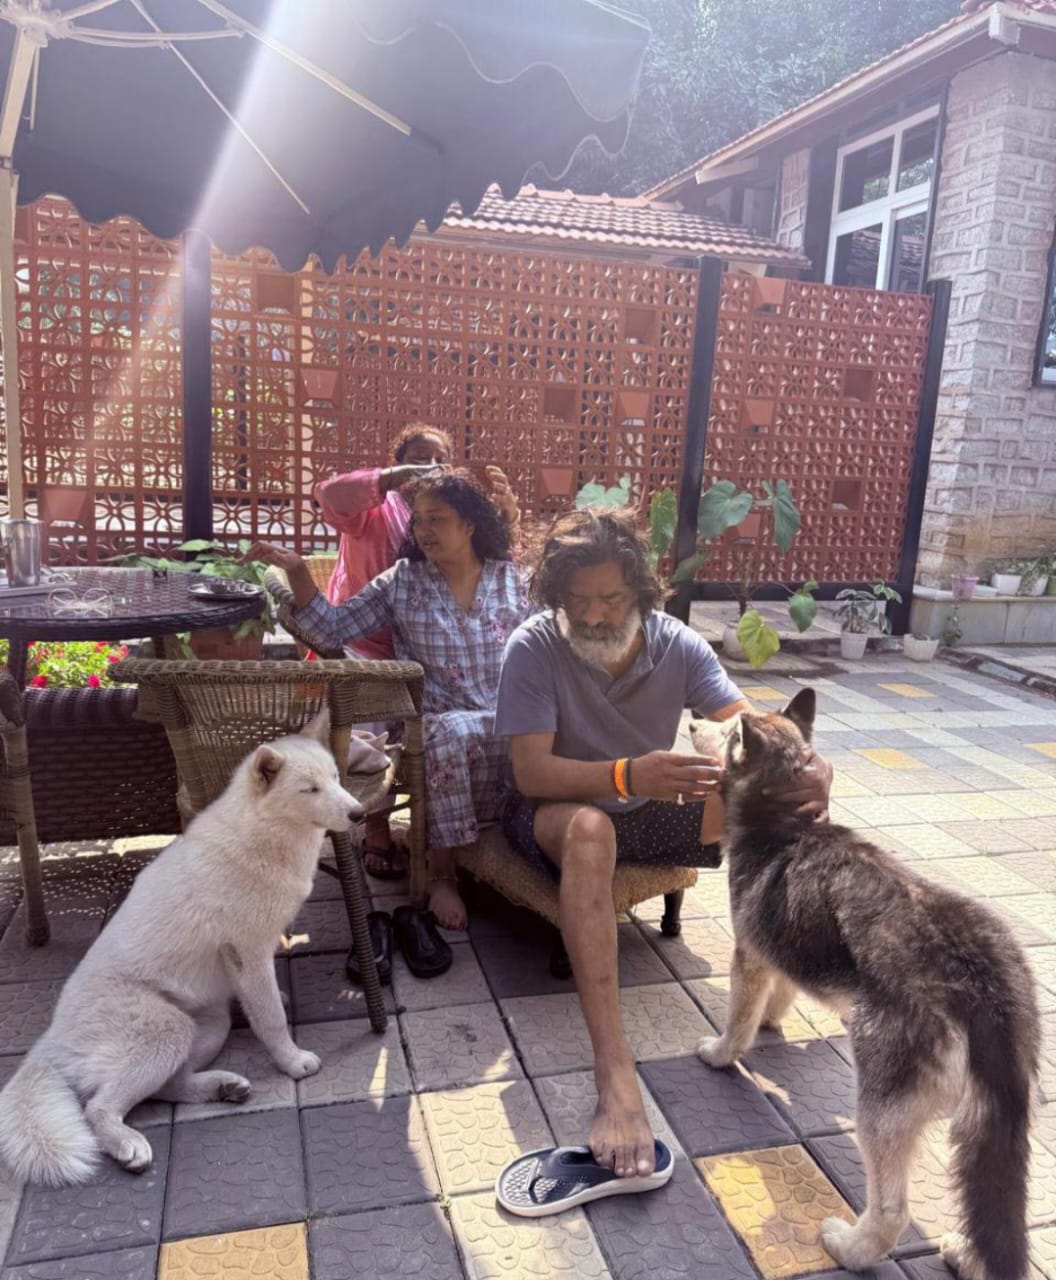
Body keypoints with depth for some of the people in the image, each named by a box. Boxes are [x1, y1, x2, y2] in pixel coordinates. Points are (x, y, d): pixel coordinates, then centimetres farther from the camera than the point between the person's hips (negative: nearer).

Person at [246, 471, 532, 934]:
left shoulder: (512, 578, 8)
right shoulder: (402, 582, 7)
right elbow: (332, 630, 2)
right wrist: (296, 571, -9)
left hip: (510, 721, 1)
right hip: (437, 723, -1)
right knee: (454, 733, -37)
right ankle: (441, 873, -20)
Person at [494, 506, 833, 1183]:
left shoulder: (677, 644, -8)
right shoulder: (534, 647, -18)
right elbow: (532, 772, -25)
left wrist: (811, 764, -40)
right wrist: (627, 775, -44)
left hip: (647, 810, 4)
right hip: (555, 812, -4)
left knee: (788, 791, -15)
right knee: (590, 828, -42)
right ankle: (615, 1073, -46)